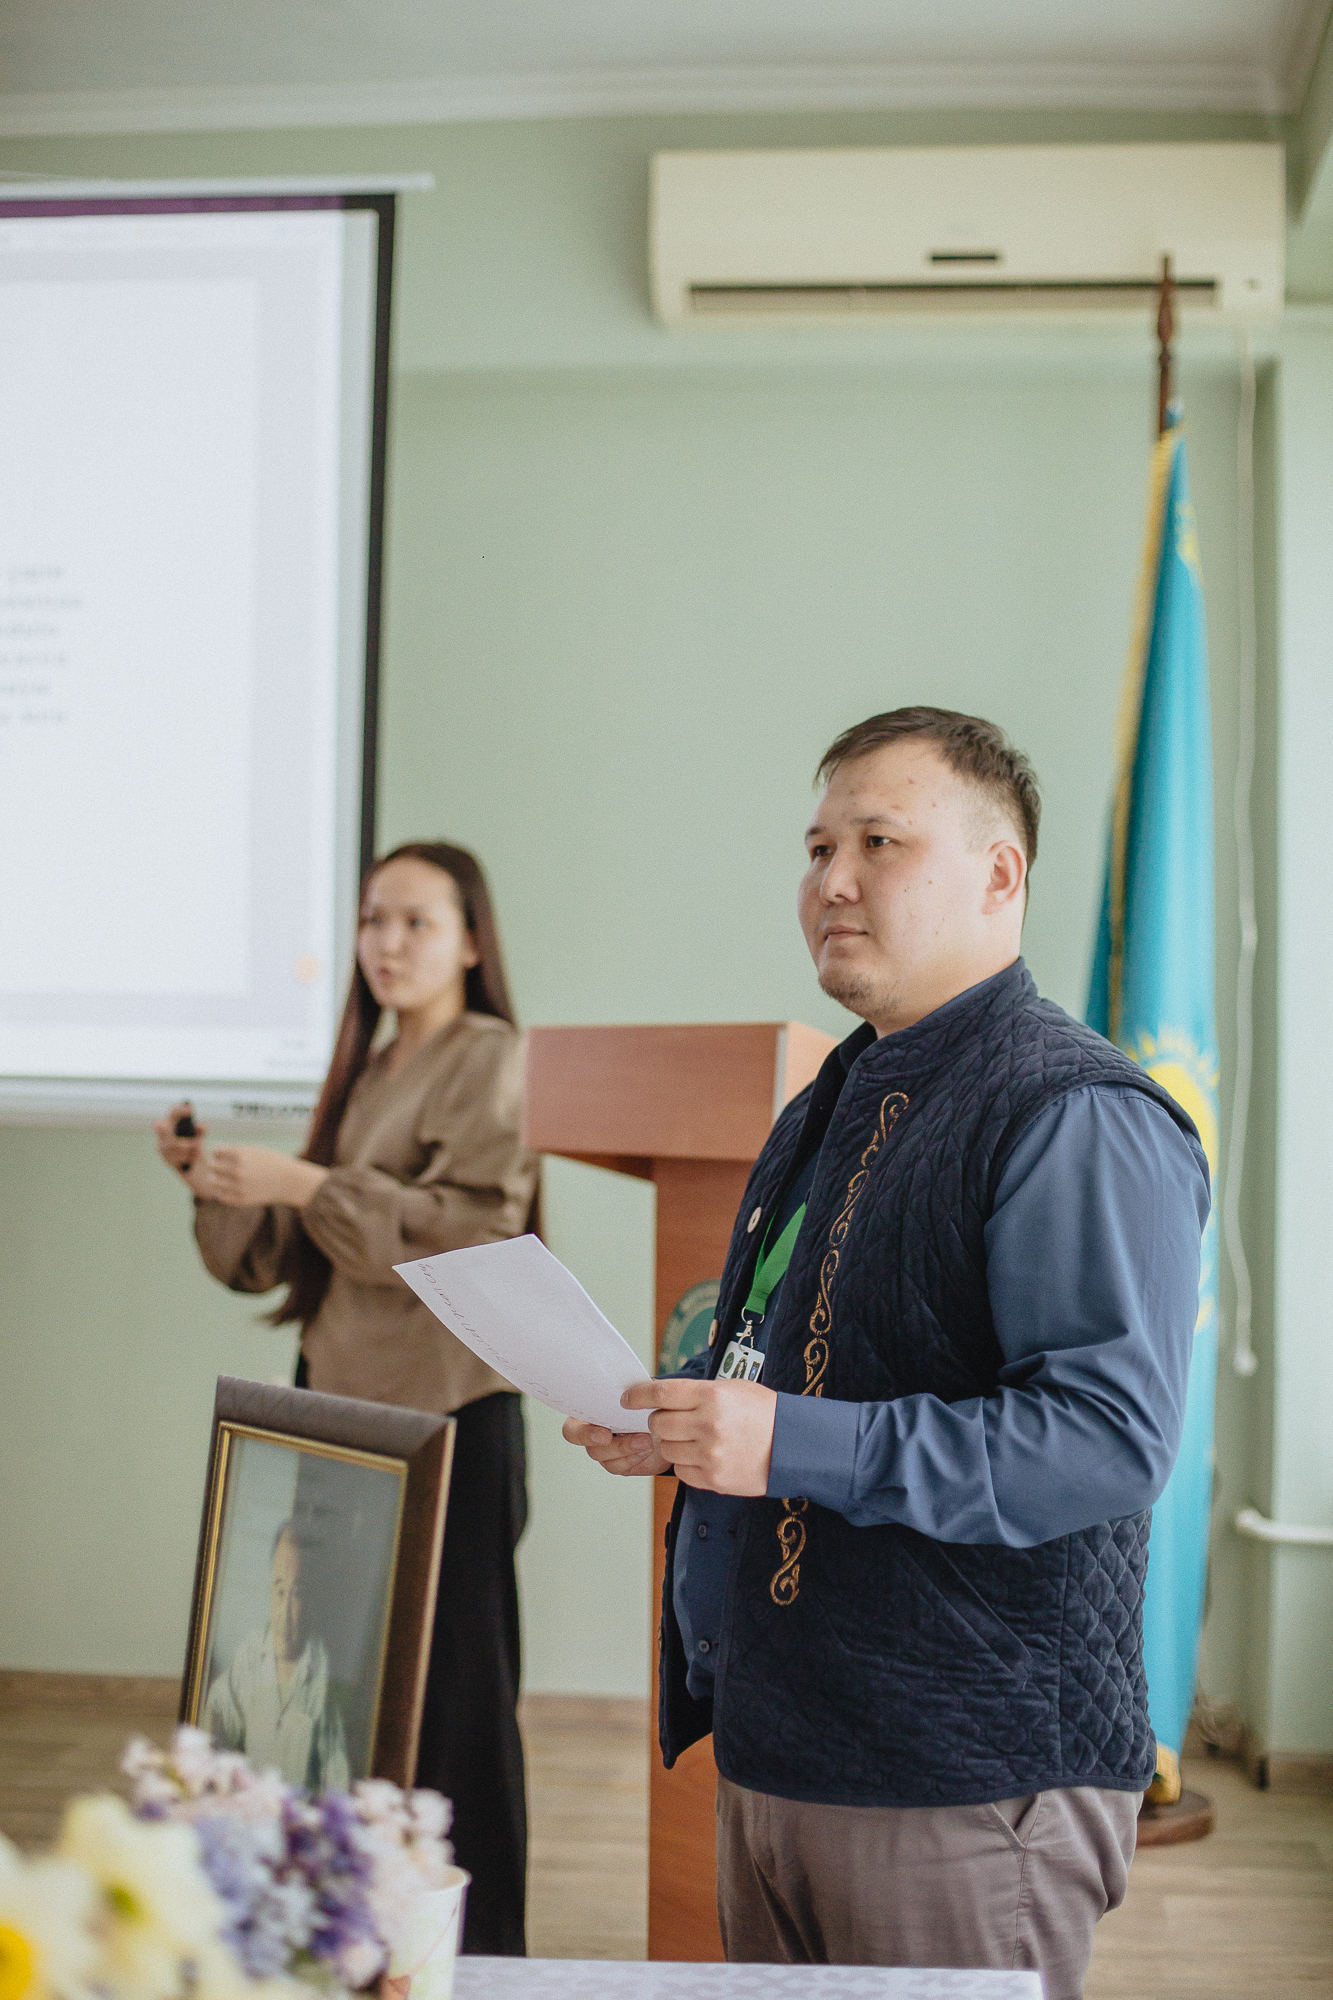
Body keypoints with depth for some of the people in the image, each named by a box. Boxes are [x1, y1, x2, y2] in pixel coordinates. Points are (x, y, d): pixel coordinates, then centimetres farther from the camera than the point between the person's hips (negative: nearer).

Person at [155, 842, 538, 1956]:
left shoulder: (494, 1059, -4)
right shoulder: (369, 1072, 18)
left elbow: (476, 1233, -18)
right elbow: (289, 1255, 18)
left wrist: (305, 1185, -21)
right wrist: (219, 1180, 1)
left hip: (448, 1411, -7)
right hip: (346, 1396, 7)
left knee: (452, 1687, -4)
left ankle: (475, 1950, 5)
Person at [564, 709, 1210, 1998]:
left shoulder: (1076, 1118, -14)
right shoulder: (826, 1111, 17)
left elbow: (1113, 1437, -24)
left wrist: (794, 1447, -27)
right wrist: (681, 1425, 8)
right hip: (767, 1748, 9)